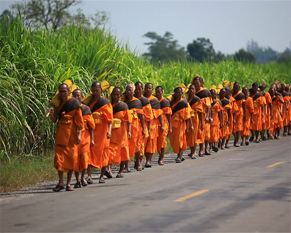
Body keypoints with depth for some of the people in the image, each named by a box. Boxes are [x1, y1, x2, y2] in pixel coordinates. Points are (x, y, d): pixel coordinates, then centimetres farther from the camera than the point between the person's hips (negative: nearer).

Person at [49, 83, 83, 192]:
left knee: (71, 158, 0)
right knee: (59, 157, -5)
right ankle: (60, 182, -1)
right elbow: (54, 120, 6)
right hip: (60, 133, 3)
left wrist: (79, 134, -10)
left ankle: (68, 183, 7)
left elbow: (79, 120, -3)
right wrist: (51, 114, -15)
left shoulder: (74, 103, -2)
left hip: (71, 133, -3)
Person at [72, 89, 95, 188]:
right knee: (75, 158, -1)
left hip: (84, 136, -1)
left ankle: (83, 177, 15)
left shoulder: (86, 109, 3)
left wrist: (92, 139, 2)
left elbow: (91, 125, 5)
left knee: (84, 157, -7)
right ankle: (78, 180, 8)